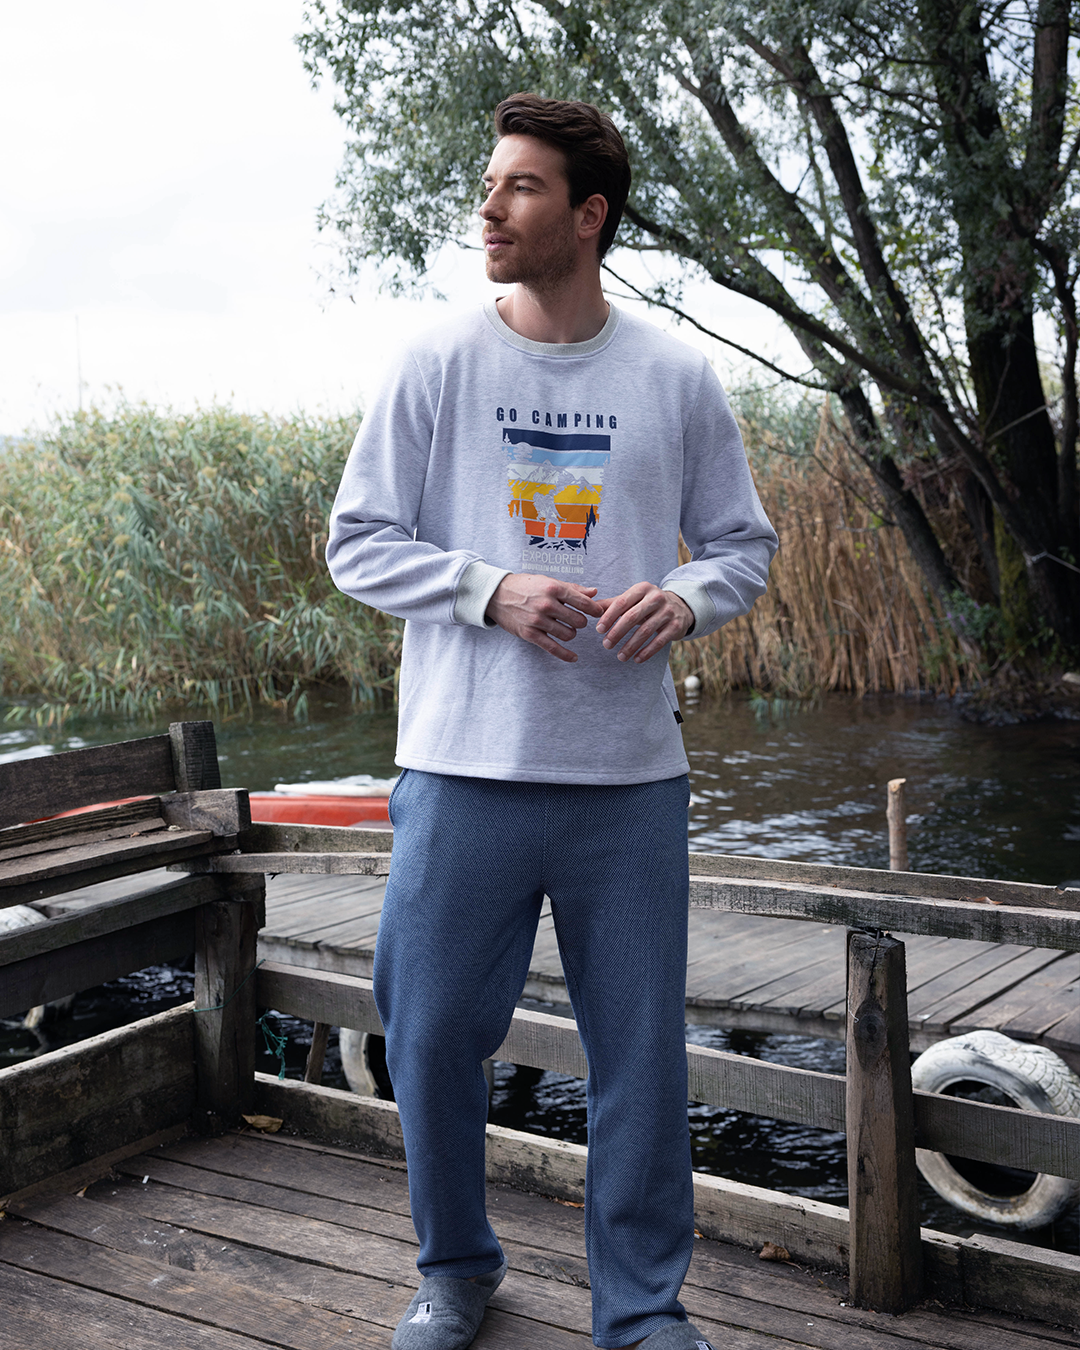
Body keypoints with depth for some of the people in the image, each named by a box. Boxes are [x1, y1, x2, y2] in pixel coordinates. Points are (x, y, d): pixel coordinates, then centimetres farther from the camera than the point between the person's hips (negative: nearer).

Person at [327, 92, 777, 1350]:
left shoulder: (677, 376, 4)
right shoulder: (437, 363, 1)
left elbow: (743, 543, 12)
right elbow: (358, 540, 3)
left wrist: (688, 596, -10)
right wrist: (492, 591, -12)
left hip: (631, 776, 1)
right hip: (465, 771, 0)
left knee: (641, 1053, 8)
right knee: (432, 1034, 8)